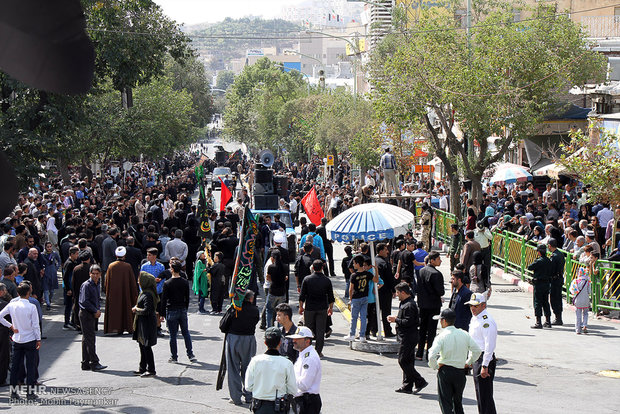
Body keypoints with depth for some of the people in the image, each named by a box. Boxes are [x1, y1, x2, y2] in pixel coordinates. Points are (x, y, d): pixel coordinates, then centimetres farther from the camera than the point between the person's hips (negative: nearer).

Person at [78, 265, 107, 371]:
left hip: (93, 314, 9)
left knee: (87, 339, 11)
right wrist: (95, 311, -13)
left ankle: (85, 364, 15)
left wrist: (98, 310, 7)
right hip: (86, 314, -9)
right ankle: (94, 363, -10)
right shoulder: (86, 285, -13)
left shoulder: (97, 285, 14)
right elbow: (84, 301, -18)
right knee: (89, 339, -8)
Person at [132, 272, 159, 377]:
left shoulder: (147, 295, -21)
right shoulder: (144, 292, 11)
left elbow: (147, 310, -26)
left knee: (146, 347, -4)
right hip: (143, 324, 11)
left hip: (147, 324, -11)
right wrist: (137, 308, 8)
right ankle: (142, 368, 27)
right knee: (142, 346, 17)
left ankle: (151, 370, 2)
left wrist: (136, 309, -11)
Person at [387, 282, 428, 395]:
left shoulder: (409, 305, -19)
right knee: (408, 362, 12)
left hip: (408, 338, -11)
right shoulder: (405, 303, 15)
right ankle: (407, 386, 16)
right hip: (408, 338, 11)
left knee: (403, 361, -9)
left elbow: (408, 322, -24)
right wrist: (396, 318, 10)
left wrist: (396, 320, -14)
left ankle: (420, 382, -7)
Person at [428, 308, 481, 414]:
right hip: (460, 372, 4)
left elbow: (431, 355, -21)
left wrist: (435, 366, -4)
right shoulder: (464, 334, 0)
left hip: (445, 371, -4)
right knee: (458, 401, 19)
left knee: (445, 402, 1)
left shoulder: (441, 336, -12)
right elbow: (477, 350, 4)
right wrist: (468, 363, 15)